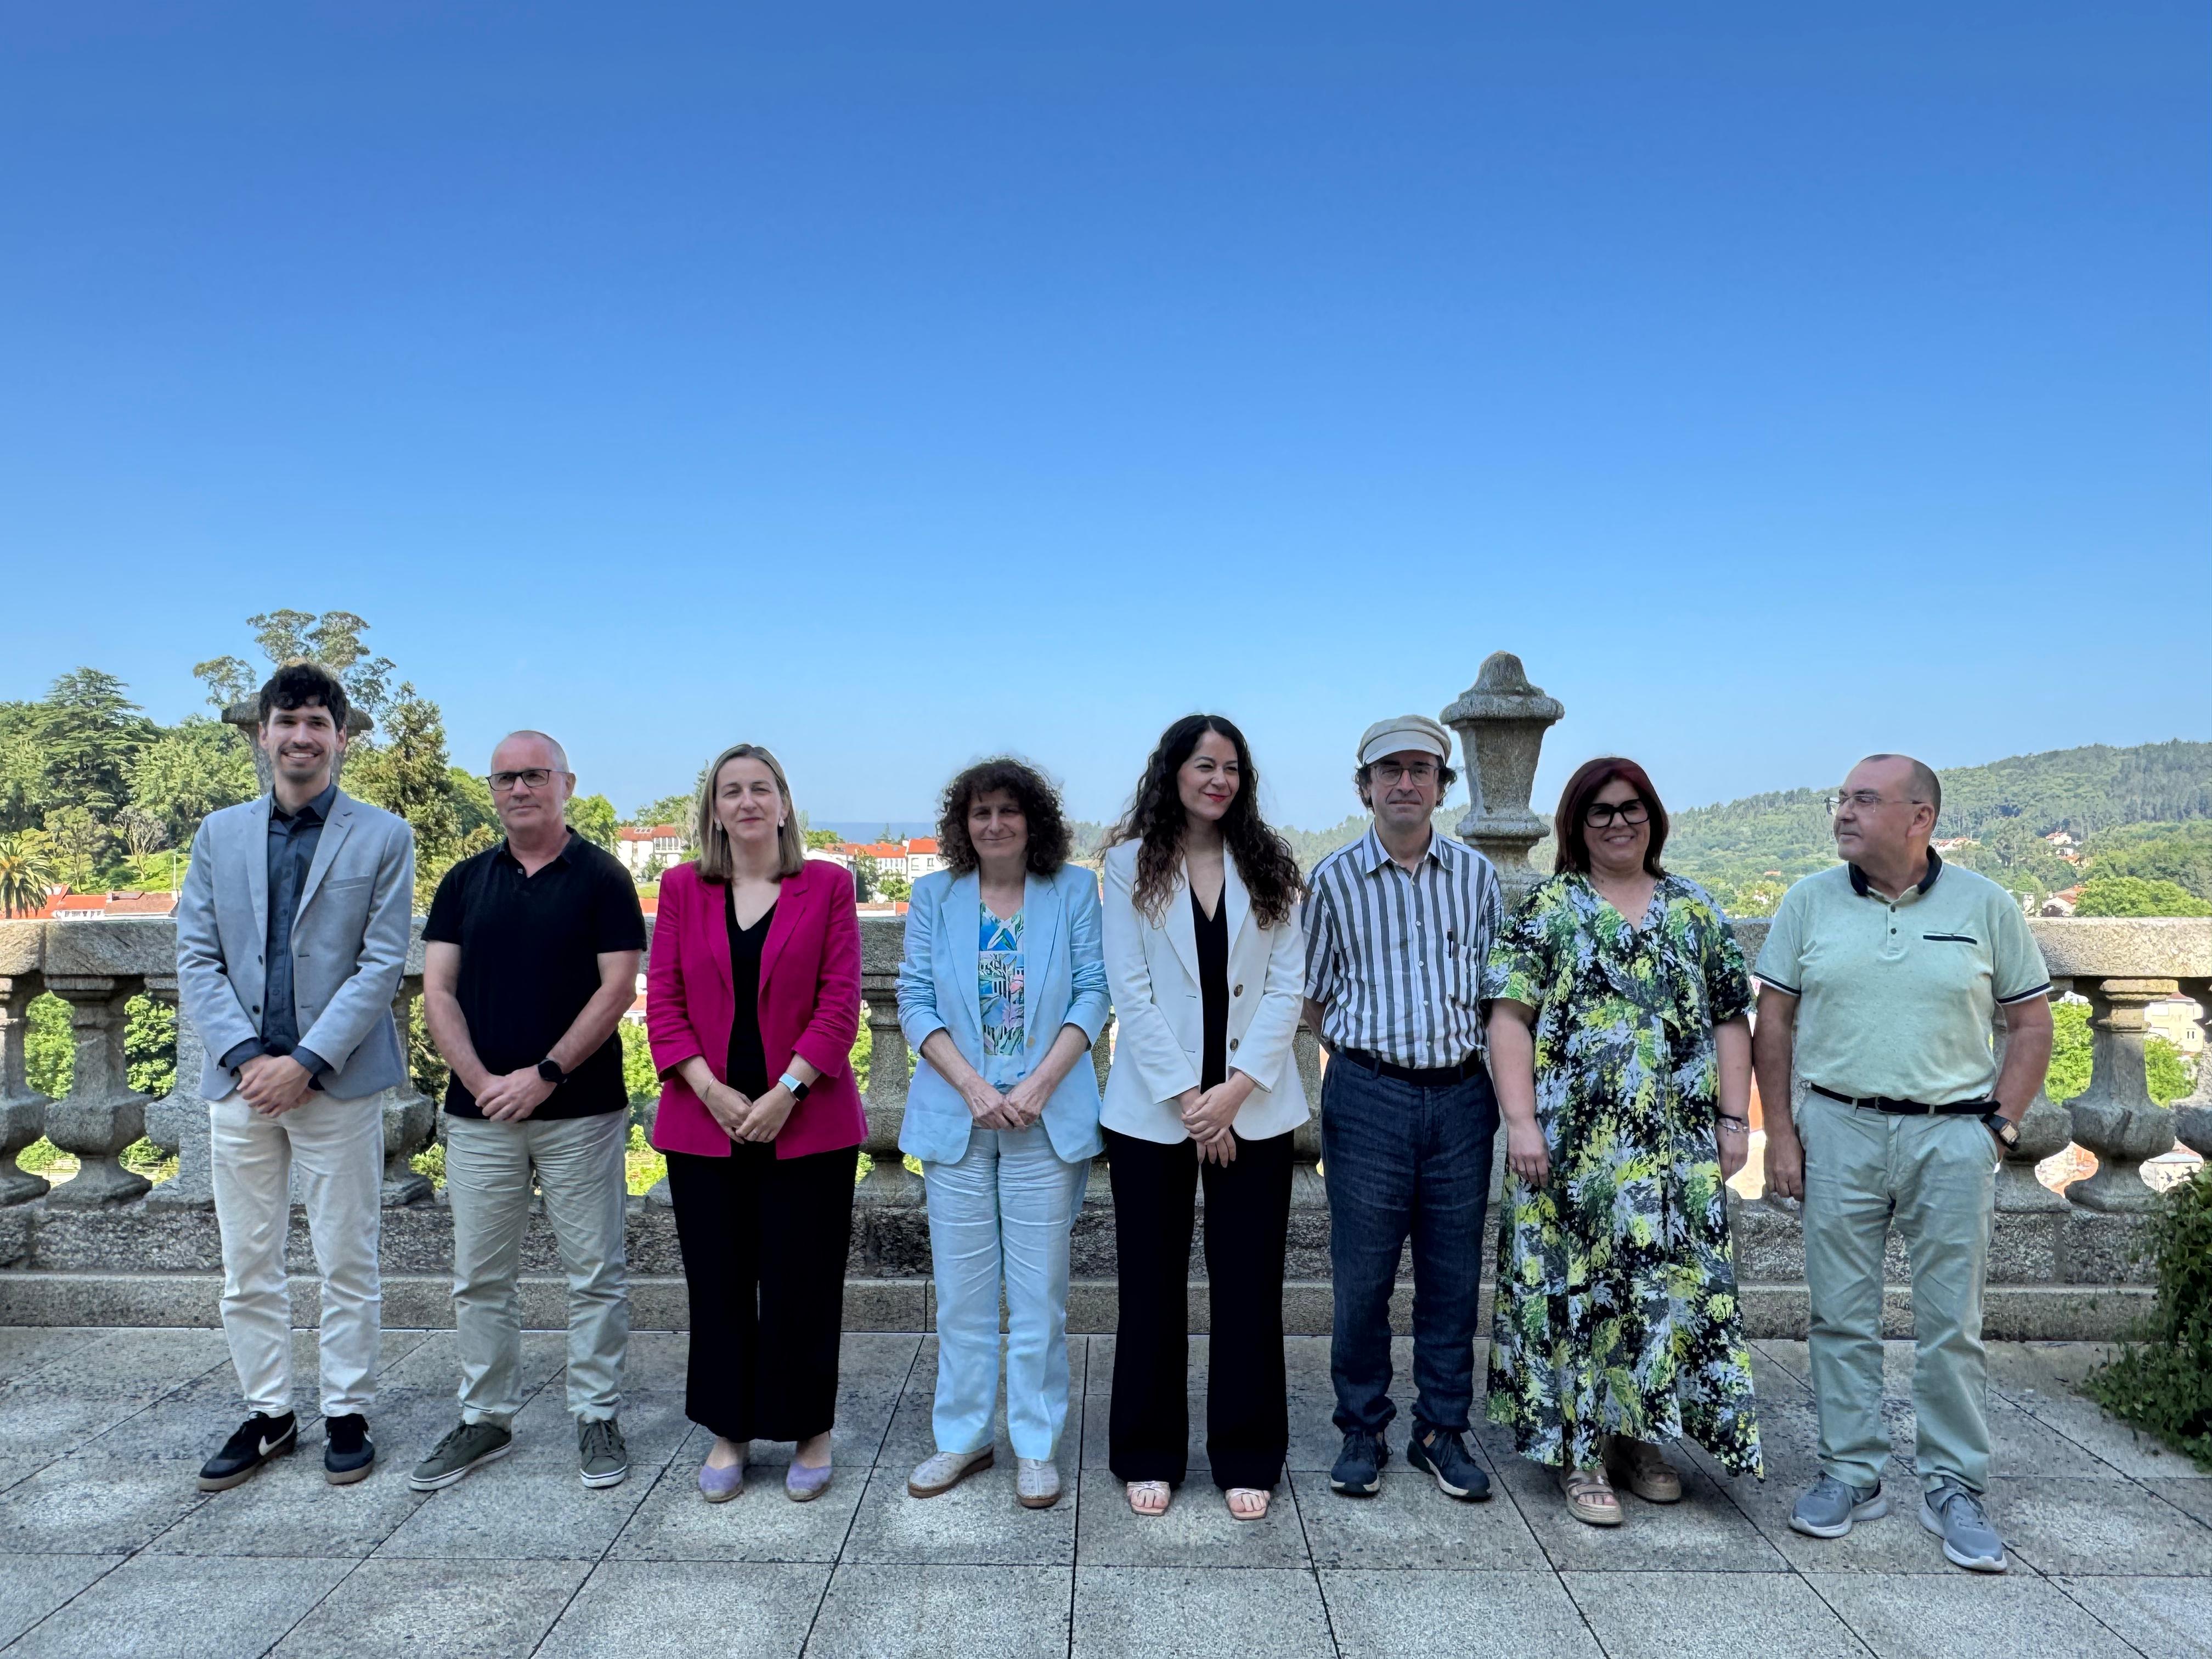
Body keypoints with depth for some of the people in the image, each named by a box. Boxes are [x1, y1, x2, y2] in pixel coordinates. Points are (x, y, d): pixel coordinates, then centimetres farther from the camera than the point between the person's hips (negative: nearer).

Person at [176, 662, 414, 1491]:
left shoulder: (384, 837, -1)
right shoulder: (220, 834, 9)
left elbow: (382, 965, -6)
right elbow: (195, 958, 4)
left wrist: (306, 1063, -13)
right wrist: (246, 1056, -9)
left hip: (338, 1081, -3)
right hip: (240, 1080, 3)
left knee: (347, 1264, 6)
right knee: (247, 1266, 12)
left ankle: (347, 1414, 20)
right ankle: (268, 1413, 26)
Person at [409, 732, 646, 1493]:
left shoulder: (602, 878, -2)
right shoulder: (466, 881, 9)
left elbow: (618, 987, -9)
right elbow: (438, 990, 4)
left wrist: (545, 1075, -14)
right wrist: (481, 1080, -9)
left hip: (581, 1110, -3)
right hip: (479, 1112, 4)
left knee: (595, 1274, 4)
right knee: (479, 1278, 11)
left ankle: (597, 1417, 17)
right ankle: (484, 1418, 26)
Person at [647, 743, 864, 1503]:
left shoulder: (828, 886, 1)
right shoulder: (682, 888, 7)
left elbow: (840, 1001, -4)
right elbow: (663, 999, 2)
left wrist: (787, 1090, -12)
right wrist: (711, 1090, -9)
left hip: (806, 1121, -2)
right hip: (705, 1120, 2)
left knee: (803, 1284, 4)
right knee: (718, 1284, 10)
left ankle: (810, 1434, 21)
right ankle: (728, 1433, 26)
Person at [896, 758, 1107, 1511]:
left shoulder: (1073, 890, 2)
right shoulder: (934, 897, 5)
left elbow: (1092, 995, -3)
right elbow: (915, 1001, 1)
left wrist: (1038, 1085, -13)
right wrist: (972, 1087, -11)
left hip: (1046, 1117, -1)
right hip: (955, 1116, 2)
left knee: (1040, 1291, 5)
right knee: (961, 1288, 9)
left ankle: (1036, 1446, 19)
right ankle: (962, 1437, 25)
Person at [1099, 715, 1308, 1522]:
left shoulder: (1269, 865, 6)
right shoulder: (1132, 863, 1)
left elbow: (1288, 985, 1)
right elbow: (1130, 987, -5)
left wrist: (1239, 1085, -11)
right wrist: (1185, 1096, -11)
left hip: (1254, 1108, 2)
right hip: (1153, 1107, -1)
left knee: (1249, 1285, 7)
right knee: (1152, 1285, 7)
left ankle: (1246, 1460, 22)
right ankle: (1148, 1456, 23)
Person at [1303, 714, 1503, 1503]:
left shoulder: (1475, 873, 7)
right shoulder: (1334, 877, 1)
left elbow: (1497, 985, 12)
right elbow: (1312, 996, 7)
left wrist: (1494, 1081, 4)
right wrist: (1368, 1050, -1)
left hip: (1461, 1096, 2)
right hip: (1368, 1097, -2)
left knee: (1453, 1275, 9)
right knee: (1362, 1277, 4)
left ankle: (1442, 1431, 25)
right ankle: (1363, 1431, 21)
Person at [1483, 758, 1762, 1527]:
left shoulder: (1698, 912, 11)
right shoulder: (1547, 909, 1)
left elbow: (1729, 1021, 11)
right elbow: (1511, 1016, -6)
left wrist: (1734, 1118, 3)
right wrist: (1520, 1121, -14)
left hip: (1677, 1146, 4)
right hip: (1575, 1144, -3)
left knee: (1668, 1284, 8)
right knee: (1576, 1286, 1)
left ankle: (1641, 1437, 24)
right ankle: (1581, 1454, 12)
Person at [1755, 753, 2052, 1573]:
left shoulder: (1985, 905, 0)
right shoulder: (1809, 901, 1)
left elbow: (2031, 1022, 6)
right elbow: (1773, 1023, 4)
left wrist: (1999, 1126, -3)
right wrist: (1781, 1133, -1)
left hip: (1951, 1137, 0)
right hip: (1838, 1129, 1)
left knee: (1951, 1325, 7)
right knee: (1841, 1317, 7)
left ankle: (1953, 1488, 22)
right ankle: (1852, 1473, 21)